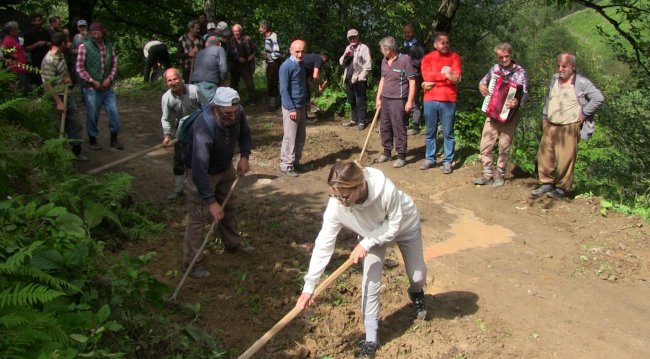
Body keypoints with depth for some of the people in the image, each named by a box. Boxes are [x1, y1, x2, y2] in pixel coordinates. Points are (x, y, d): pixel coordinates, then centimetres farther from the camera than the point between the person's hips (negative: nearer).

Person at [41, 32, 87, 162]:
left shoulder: (61, 56, 5)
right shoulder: (49, 61, -21)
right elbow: (48, 85, -22)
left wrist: (67, 77, 1)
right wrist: (59, 102, -21)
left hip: (66, 95, 8)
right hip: (56, 97, -8)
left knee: (75, 124, 10)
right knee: (59, 127, 3)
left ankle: (76, 151, 19)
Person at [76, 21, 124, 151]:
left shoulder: (109, 46, 5)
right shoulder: (84, 46, -9)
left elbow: (114, 64, 10)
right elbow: (80, 68, -9)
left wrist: (110, 78, -5)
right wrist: (93, 81, -12)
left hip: (107, 87, 4)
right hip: (92, 88, -4)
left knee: (113, 112, 5)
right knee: (92, 115, 5)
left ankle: (114, 139, 21)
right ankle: (92, 140, 22)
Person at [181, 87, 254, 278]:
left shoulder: (238, 113, -23)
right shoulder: (203, 128, -42)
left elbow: (244, 133, 2)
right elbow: (200, 169, -43)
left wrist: (244, 156, -14)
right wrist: (211, 202, -43)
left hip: (226, 167, 7)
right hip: (201, 172, -7)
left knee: (230, 206, 21)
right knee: (197, 217, -4)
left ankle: (233, 243, 43)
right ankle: (191, 262, 10)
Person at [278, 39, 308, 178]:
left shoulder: (301, 64, 10)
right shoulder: (286, 66, -16)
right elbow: (284, 90, -18)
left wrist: (306, 101, 16)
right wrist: (291, 108, -20)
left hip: (301, 106, 8)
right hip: (291, 107, -8)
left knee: (301, 137, 13)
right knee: (290, 137, -4)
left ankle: (295, 161, 25)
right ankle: (286, 165, 4)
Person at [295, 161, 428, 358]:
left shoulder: (385, 190, -45)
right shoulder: (337, 205, -36)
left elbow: (394, 225, -28)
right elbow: (324, 244, -31)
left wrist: (366, 244, -36)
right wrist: (309, 287, -32)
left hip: (404, 224, -1)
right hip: (373, 232, 2)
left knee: (417, 276, 11)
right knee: (370, 283, -8)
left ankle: (416, 293, 49)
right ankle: (371, 338, 10)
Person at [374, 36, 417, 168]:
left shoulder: (405, 60, -13)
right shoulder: (384, 61, 8)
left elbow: (412, 82, -11)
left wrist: (410, 101, -15)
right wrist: (378, 98, 15)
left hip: (398, 100, -7)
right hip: (385, 99, 7)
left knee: (399, 128, -2)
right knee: (384, 127, 14)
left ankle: (401, 156, 8)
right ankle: (386, 153, 28)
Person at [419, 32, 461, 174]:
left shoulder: (454, 57, 5)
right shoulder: (427, 58, 7)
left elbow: (455, 78, -9)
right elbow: (427, 76, -9)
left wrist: (433, 81, -10)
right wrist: (445, 75, -10)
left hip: (448, 100, -1)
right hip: (430, 100, 2)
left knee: (448, 133, 3)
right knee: (430, 132, 10)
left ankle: (447, 162, 10)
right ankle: (429, 158, 22)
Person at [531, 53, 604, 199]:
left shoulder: (581, 82, -8)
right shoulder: (554, 79, 11)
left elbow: (598, 98, -12)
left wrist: (584, 113, -11)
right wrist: (544, 117, 18)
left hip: (569, 128, -6)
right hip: (550, 126, 6)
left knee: (565, 159, -4)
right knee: (545, 155, 6)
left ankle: (562, 188, 7)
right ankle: (547, 183, 19)